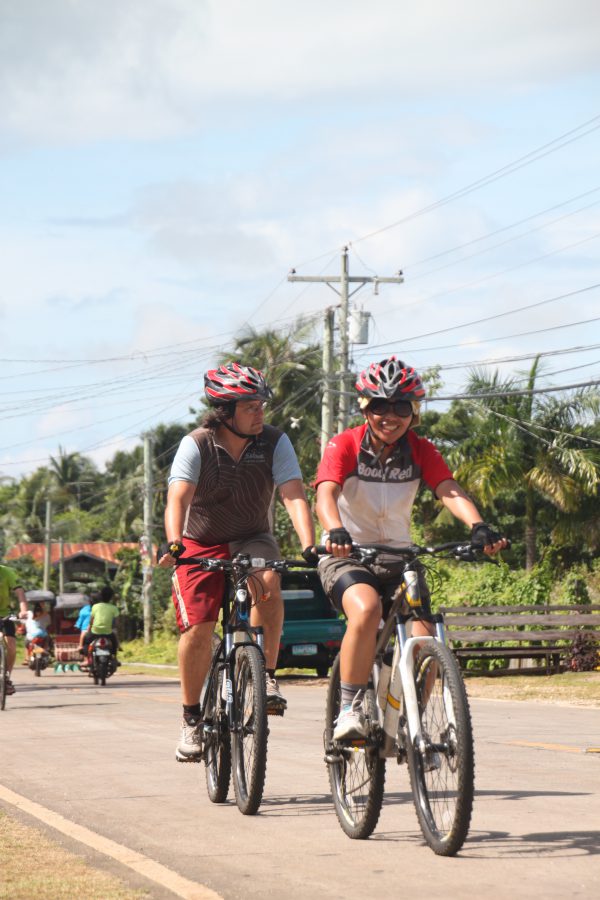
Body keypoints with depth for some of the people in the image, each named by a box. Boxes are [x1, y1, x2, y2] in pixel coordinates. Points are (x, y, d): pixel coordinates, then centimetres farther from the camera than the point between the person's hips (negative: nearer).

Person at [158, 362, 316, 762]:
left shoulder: (275, 442, -14)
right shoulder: (197, 445, -17)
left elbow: (294, 495, -24)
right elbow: (178, 499, -29)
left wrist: (309, 547, -40)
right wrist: (173, 545, -47)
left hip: (252, 540, 1)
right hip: (201, 544, -1)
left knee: (269, 583, -32)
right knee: (198, 629, -14)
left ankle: (267, 677, -17)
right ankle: (192, 718, 4)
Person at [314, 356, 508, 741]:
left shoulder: (421, 451, -1)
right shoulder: (345, 446, -10)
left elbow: (449, 491, -17)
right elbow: (326, 494, -26)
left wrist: (479, 526, -37)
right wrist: (336, 532, -48)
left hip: (397, 559, 4)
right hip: (347, 557, -3)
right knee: (367, 609, -36)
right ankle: (349, 709, -24)